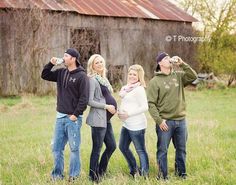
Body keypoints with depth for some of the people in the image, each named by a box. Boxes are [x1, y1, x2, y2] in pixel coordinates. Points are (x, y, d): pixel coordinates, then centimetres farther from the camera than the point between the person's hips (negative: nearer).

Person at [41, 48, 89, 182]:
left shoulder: (82, 76, -10)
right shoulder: (61, 73, 10)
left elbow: (84, 98, -14)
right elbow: (45, 75, 19)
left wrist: (75, 114, -16)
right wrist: (51, 64, 3)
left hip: (73, 118, -7)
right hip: (60, 116, 7)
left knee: (74, 148, 2)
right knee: (57, 148, 10)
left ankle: (74, 176, 12)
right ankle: (57, 174, 20)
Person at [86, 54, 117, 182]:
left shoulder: (103, 79, 14)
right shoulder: (92, 80, -12)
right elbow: (89, 101, -17)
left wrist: (111, 107, 5)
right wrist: (106, 106, -15)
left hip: (106, 119, 9)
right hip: (98, 119, -9)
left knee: (111, 146, 14)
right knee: (97, 149, -2)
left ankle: (101, 172, 28)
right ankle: (94, 177, 9)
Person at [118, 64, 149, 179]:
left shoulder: (139, 89, -13)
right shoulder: (127, 88, 12)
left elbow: (144, 107, -17)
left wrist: (129, 114, -16)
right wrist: (120, 111, 4)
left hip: (136, 125, -10)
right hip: (126, 124, 10)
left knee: (140, 150, -2)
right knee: (123, 147, 20)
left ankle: (144, 174, 5)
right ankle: (134, 170, 33)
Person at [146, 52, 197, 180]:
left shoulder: (178, 76, 9)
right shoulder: (154, 82, -5)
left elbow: (193, 77, -3)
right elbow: (151, 103, -9)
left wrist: (182, 64, -9)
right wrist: (159, 120, -15)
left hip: (181, 120, 4)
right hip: (165, 122, -4)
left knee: (181, 149, 13)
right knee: (162, 150, 1)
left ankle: (181, 172, 26)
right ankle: (162, 175, 10)